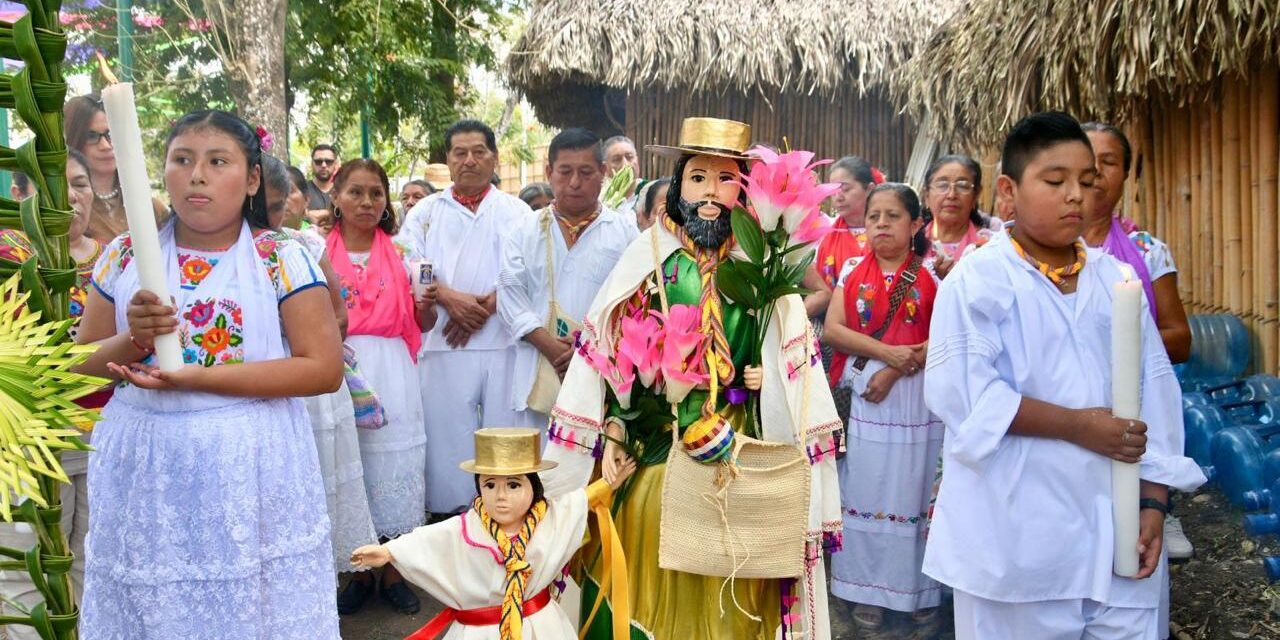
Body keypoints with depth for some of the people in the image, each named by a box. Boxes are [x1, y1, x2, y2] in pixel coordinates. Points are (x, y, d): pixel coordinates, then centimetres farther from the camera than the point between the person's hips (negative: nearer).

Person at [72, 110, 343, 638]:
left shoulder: (283, 259, -5)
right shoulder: (125, 256, 5)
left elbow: (324, 369, -12)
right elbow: (81, 365, 9)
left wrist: (196, 378, -17)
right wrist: (133, 340, -15)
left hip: (249, 471, -3)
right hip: (144, 473, 3)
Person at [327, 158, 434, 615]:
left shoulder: (400, 255, 8)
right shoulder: (319, 254, 5)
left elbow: (424, 324, 9)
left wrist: (426, 303, -12)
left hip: (391, 375, 1)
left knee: (393, 471, 3)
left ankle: (393, 574, 17)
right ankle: (359, 573, 21)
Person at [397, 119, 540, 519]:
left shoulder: (516, 213, 11)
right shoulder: (426, 212, 15)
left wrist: (486, 306, -14)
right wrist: (450, 298, -14)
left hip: (504, 339, 0)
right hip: (444, 341, 1)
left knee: (505, 427, 0)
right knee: (448, 427, 2)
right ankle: (452, 505, 11)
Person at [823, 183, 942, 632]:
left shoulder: (932, 273, 0)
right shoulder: (853, 270, 6)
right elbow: (833, 330, -3)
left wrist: (895, 371, -17)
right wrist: (887, 352, -16)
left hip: (917, 397, -2)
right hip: (863, 395, 2)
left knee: (914, 491, 4)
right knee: (865, 491, 5)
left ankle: (921, 589, 18)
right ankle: (868, 590, 16)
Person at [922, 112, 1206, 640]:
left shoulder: (1116, 280, 10)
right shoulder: (978, 279, -5)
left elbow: (1155, 393, 10)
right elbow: (960, 389, -16)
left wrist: (1152, 501, 3)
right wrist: (1078, 425, -15)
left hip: (1116, 533, 5)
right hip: (1016, 536, -4)